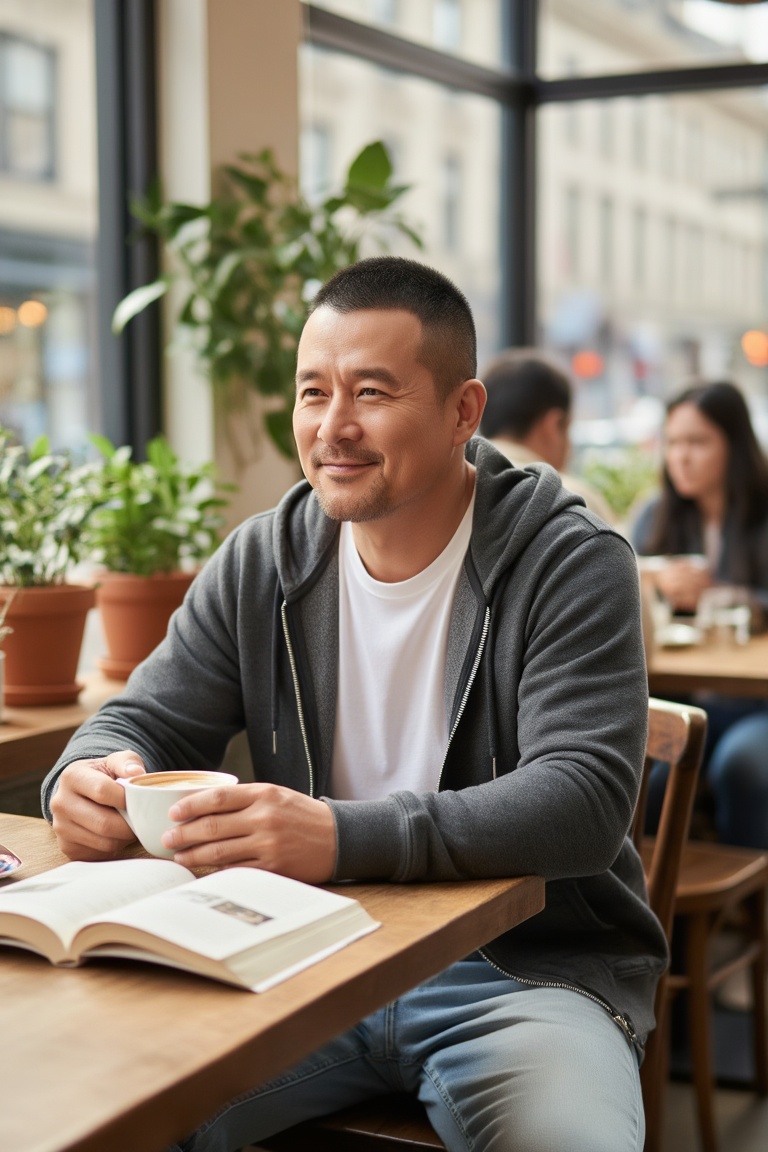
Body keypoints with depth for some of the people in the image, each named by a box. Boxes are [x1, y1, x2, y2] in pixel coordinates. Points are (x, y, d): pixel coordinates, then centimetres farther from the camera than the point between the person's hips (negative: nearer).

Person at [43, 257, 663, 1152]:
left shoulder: (571, 564, -9)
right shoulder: (259, 564, 6)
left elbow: (584, 803, -20)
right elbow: (148, 719, 10)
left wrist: (344, 838, -35)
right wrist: (90, 777, -17)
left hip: (526, 970, -3)